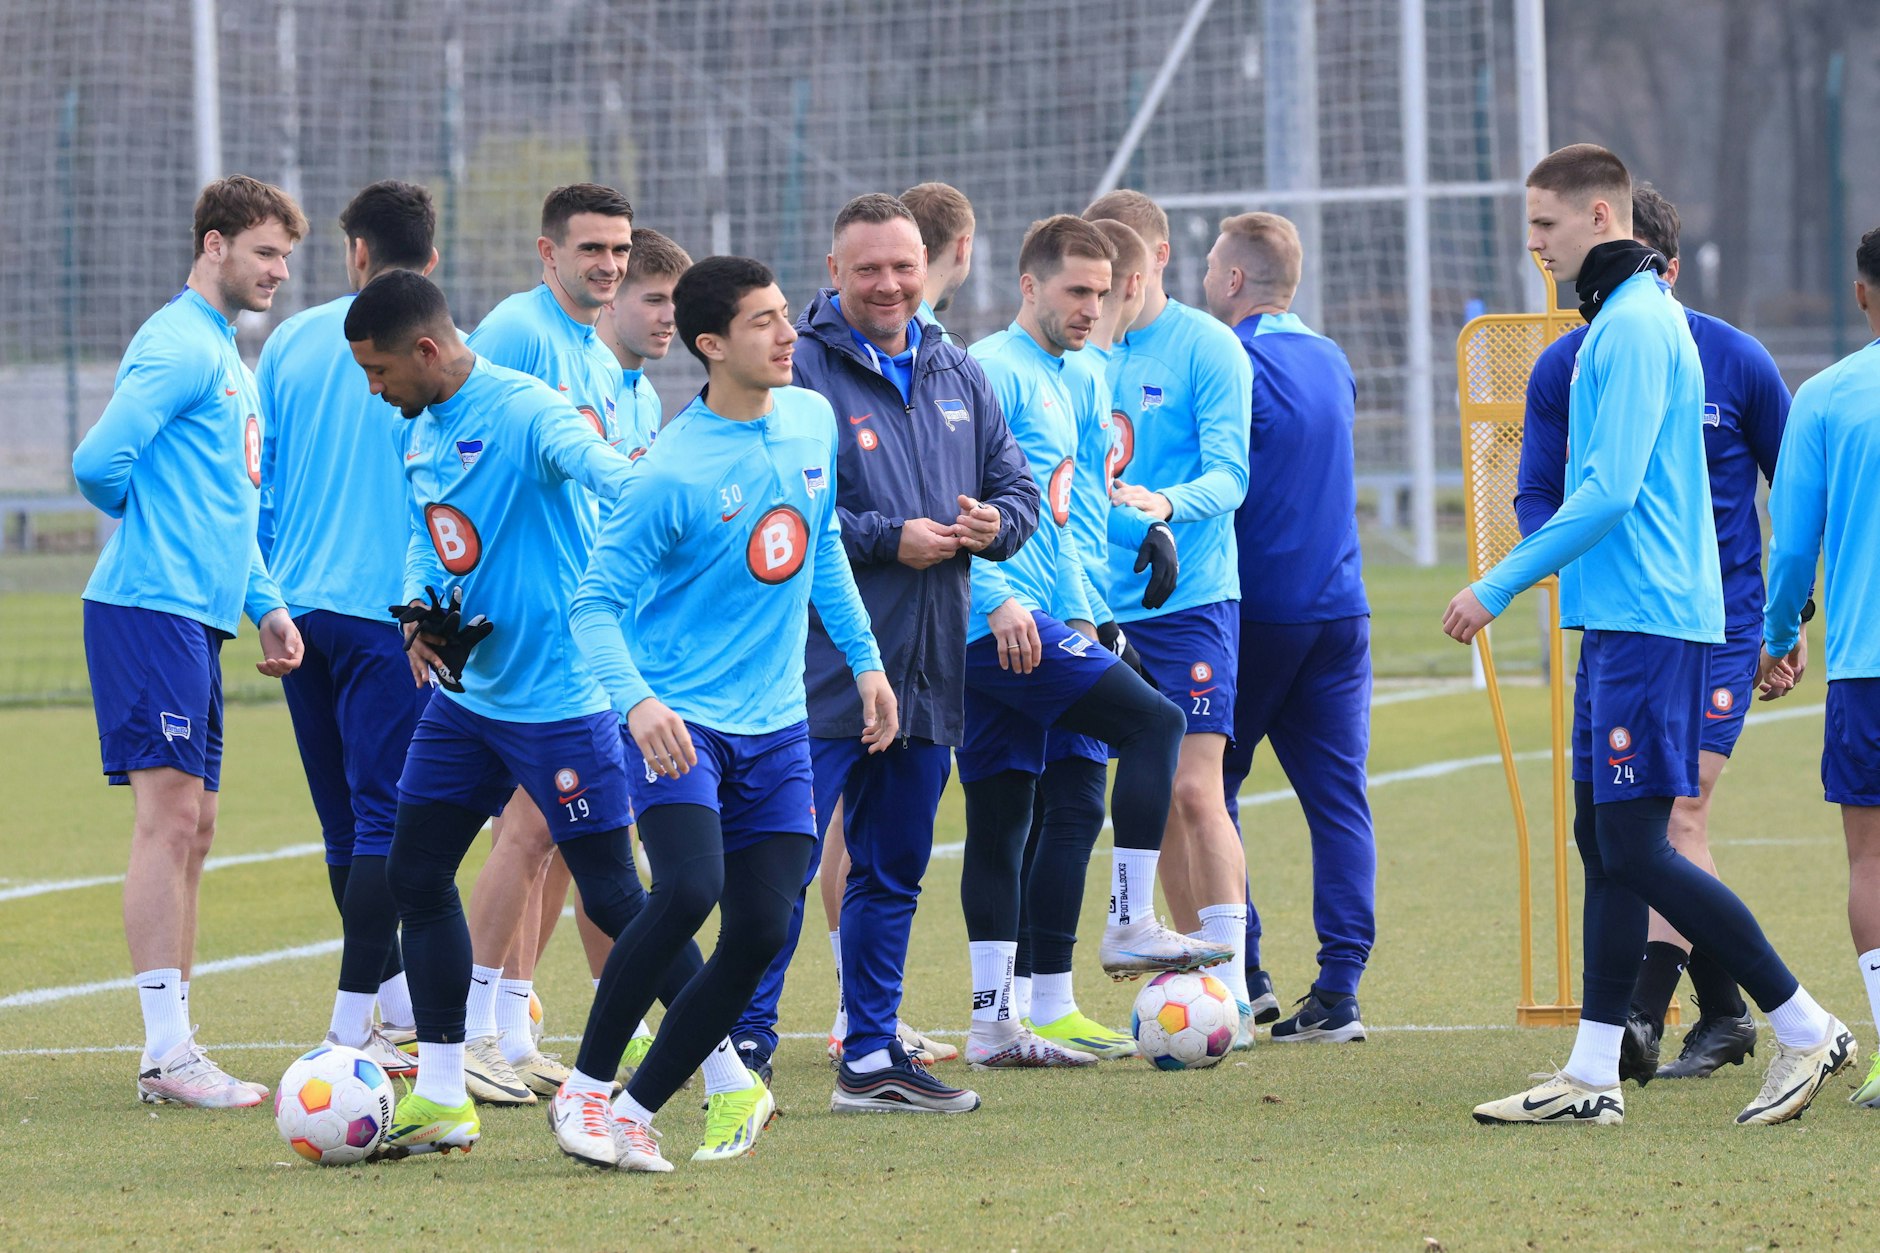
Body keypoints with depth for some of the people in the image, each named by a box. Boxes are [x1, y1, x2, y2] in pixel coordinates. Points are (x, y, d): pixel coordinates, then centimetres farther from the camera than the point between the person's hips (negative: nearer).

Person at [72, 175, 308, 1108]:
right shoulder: (177, 346, -11)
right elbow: (100, 462, -20)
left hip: (198, 617, 10)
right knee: (168, 815, -13)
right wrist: (154, 534, 0)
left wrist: (265, 602, 14)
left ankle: (176, 1045, 13)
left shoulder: (229, 359, 21)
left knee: (192, 828, 10)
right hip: (151, 607, -10)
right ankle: (167, 1054, -16)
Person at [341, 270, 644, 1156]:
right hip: (465, 693, 9)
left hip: (558, 694, -9)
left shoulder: (524, 411, -18)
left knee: (613, 897, -5)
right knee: (414, 875, 8)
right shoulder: (418, 433, 9)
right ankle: (440, 1099, 17)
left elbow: (601, 467, -37)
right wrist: (419, 609, 2)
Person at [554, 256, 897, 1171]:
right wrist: (637, 701, -31)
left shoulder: (813, 420, 4)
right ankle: (584, 1089, -9)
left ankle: (635, 1112, 8)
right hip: (681, 720, -6)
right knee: (688, 890, -26)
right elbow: (595, 602, -15)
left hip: (775, 725, 6)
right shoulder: (672, 474, -16)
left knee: (761, 932, -3)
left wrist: (863, 658, 20)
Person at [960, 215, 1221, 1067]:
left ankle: (994, 1021, 6)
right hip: (996, 622, -10)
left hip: (1026, 624, 10)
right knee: (1153, 723, -11)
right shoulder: (993, 371, -9)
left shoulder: (1060, 384, 21)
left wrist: (1077, 612, 22)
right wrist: (999, 597, -23)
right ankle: (1130, 925, -10)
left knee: (1001, 818, 7)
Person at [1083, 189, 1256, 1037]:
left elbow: (1228, 472, -14)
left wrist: (1170, 504, -32)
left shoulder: (1207, 348, -6)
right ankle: (1193, 975, 16)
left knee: (1195, 790, -13)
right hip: (1110, 604, 6)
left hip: (1191, 595, -6)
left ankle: (1231, 989, -12)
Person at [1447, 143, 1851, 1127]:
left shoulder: (1634, 326, -14)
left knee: (1635, 851, -10)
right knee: (1605, 843, 9)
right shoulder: (1624, 320, 17)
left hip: (1647, 624, -10)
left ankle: (1805, 1030, -5)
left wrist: (1499, 586, -16)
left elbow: (1608, 492, -20)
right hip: (1619, 617, 10)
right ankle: (1593, 1075, 10)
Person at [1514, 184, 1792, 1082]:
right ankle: (1723, 1014, 16)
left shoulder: (1735, 363, -6)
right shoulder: (1561, 370, -1)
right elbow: (1537, 497, 7)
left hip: (1720, 620, -3)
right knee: (1657, 822, 5)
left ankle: (1643, 1015, -20)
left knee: (1679, 811, -14)